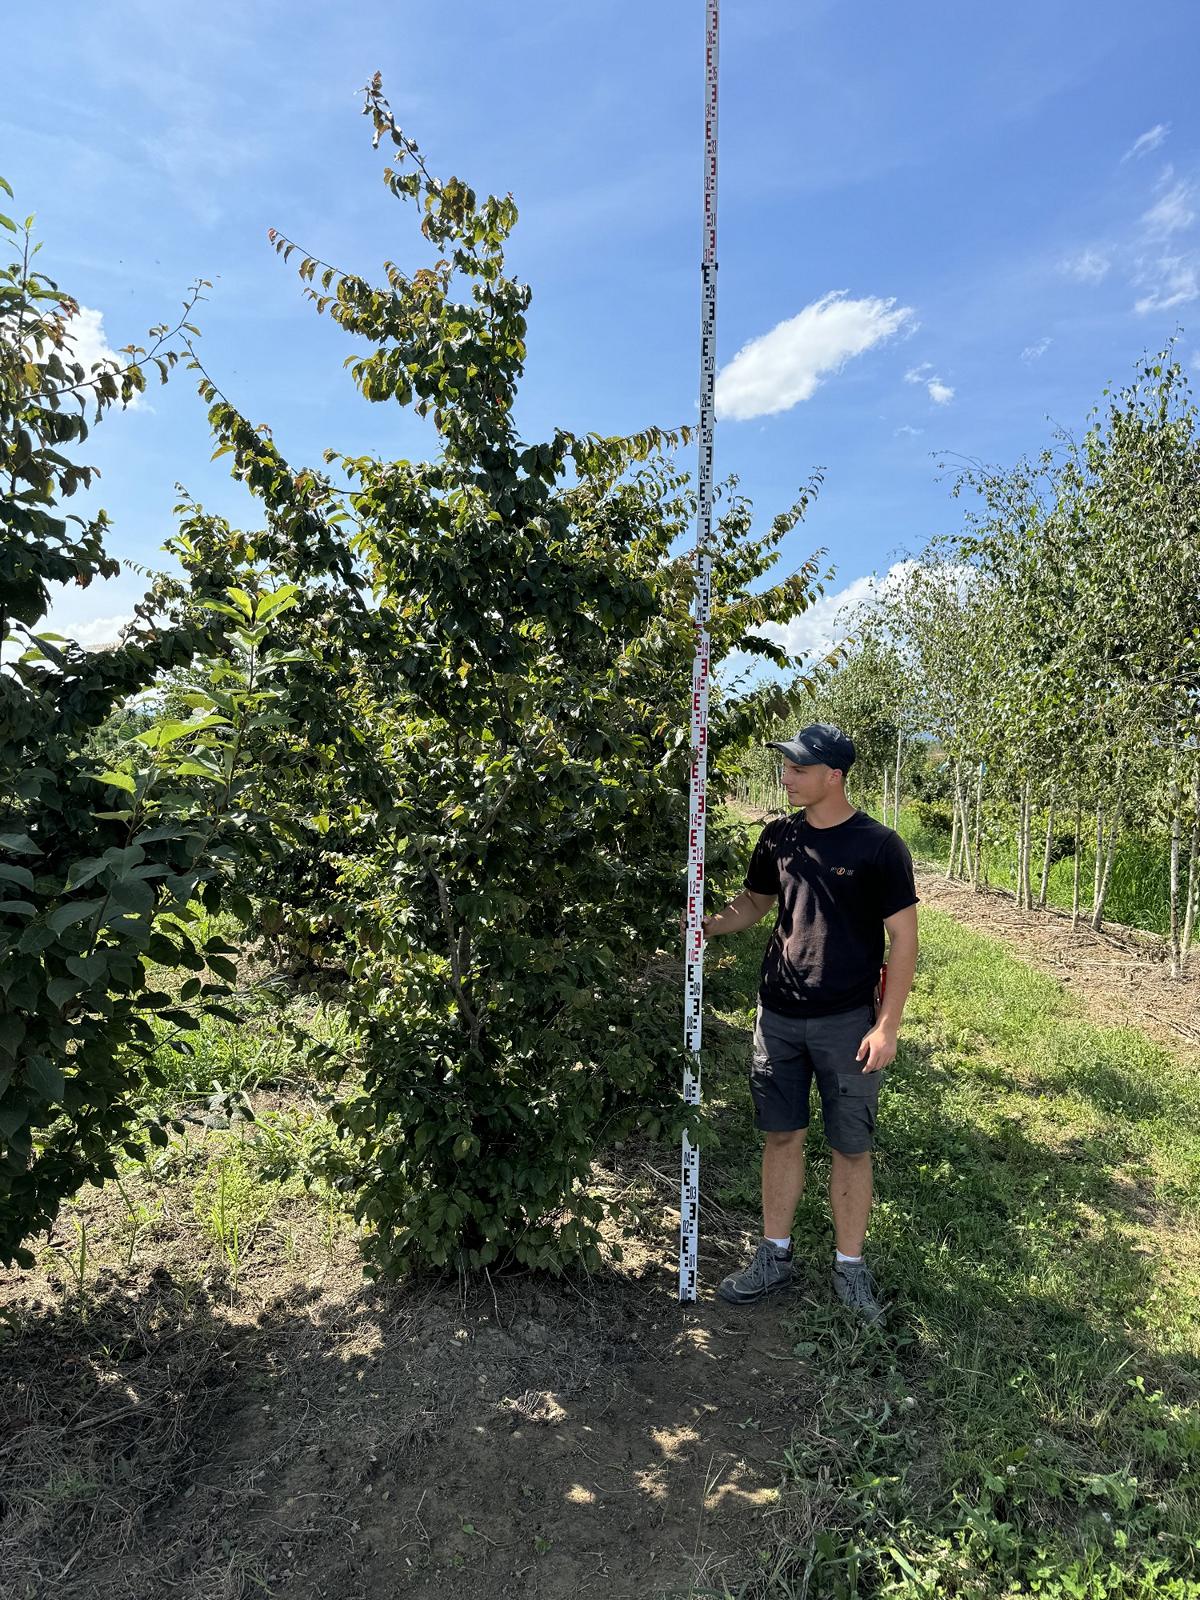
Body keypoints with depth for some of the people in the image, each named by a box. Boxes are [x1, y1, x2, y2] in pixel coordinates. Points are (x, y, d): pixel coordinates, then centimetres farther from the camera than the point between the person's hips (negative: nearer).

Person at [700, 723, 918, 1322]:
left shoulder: (878, 846, -10)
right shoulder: (777, 836, 3)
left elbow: (902, 939, -8)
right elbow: (755, 901, 15)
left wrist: (887, 1026, -12)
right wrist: (710, 925, -6)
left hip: (846, 1022, -4)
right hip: (778, 1016, 4)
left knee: (851, 1147, 9)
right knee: (781, 1136, 13)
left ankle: (849, 1267, 27)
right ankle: (774, 1255, 29)